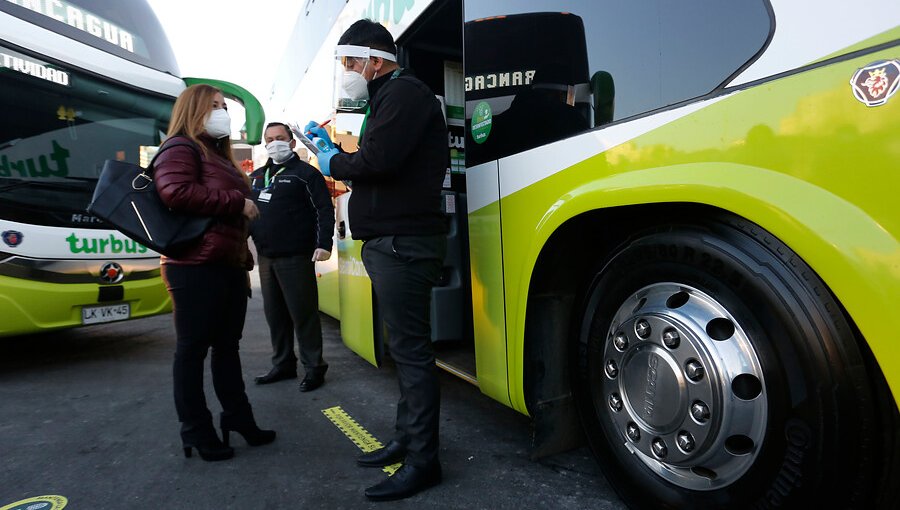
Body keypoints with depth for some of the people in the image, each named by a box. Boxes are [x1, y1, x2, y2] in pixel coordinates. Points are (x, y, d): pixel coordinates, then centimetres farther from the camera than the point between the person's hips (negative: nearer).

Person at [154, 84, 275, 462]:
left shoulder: (218, 155, 25)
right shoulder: (180, 150, -3)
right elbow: (175, 192, -23)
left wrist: (244, 260, 21)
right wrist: (237, 202, -17)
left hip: (230, 266, 9)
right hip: (197, 267, -9)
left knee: (227, 345, 14)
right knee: (193, 348, 0)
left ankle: (237, 416, 25)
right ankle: (196, 431, 11)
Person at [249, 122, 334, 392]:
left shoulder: (305, 173, -2)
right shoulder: (256, 177, 19)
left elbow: (324, 210, -9)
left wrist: (324, 244, -18)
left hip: (296, 257, -7)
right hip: (265, 257, 7)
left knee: (303, 313, -4)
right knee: (274, 313, 13)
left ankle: (314, 367, 8)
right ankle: (283, 364, 25)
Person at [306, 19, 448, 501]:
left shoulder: (405, 91, -7)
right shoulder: (387, 99, 24)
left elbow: (378, 160, -21)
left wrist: (334, 163, -3)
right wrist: (332, 147, 14)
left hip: (403, 243, -11)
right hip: (389, 243, 11)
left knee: (411, 351, -6)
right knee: (404, 347, 14)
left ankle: (422, 461, 5)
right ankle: (406, 439, 27)